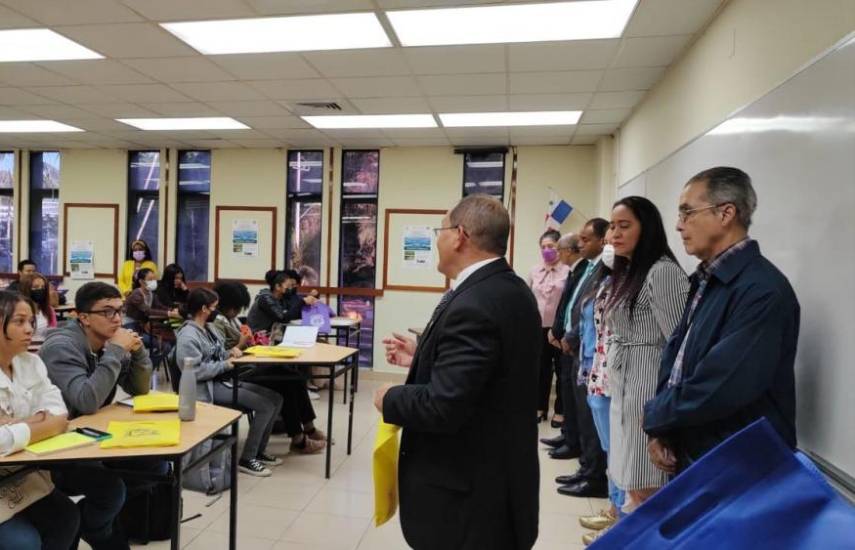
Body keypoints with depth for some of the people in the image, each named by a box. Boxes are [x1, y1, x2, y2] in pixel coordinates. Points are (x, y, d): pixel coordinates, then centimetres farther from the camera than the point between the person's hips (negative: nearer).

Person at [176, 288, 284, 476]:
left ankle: (258, 451, 10)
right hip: (209, 388, -9)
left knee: (275, 398, 0)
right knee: (266, 405, -20)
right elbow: (195, 371, -25)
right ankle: (246, 459, -8)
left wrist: (230, 352, 2)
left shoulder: (208, 328, 12)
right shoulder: (188, 336, -16)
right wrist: (225, 365, -17)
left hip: (224, 380, 10)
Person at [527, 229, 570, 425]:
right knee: (541, 369, 14)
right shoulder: (534, 271, 6)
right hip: (539, 327, 4)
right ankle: (540, 407, 26)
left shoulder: (568, 271, -10)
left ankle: (560, 410, 19)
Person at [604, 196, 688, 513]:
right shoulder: (626, 272, 14)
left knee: (645, 490, 1)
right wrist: (611, 380, 15)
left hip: (647, 390, -9)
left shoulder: (662, 271, -14)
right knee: (630, 484, 16)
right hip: (623, 389, 9)